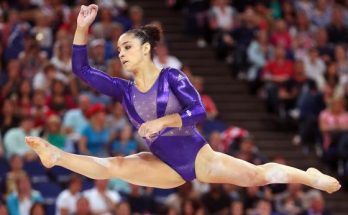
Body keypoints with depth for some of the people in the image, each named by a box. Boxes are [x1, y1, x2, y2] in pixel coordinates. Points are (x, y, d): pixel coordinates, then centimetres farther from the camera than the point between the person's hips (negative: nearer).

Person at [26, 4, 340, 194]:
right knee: (115, 165, -17)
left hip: (198, 156, -3)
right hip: (167, 168, 3)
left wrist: (163, 121, -26)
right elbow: (82, 69, 0)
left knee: (255, 175, -13)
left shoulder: (171, 77, -8)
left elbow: (199, 111, -15)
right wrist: (82, 29, -9)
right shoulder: (124, 90, 4)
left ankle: (309, 176, 1)